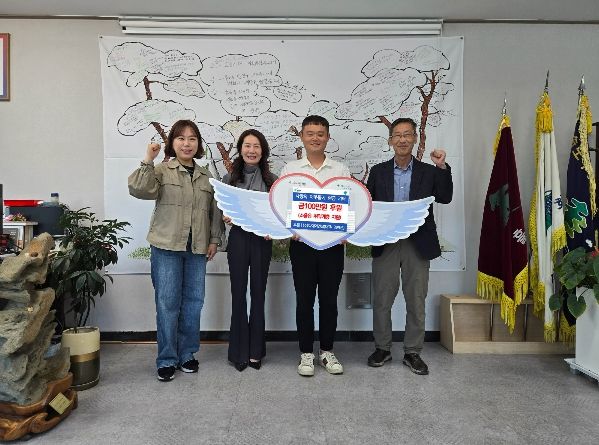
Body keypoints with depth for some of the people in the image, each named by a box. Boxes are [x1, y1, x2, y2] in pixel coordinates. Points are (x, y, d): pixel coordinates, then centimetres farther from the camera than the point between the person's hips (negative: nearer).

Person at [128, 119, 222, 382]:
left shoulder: (206, 176, 13)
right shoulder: (162, 171, 1)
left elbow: (215, 210, 14)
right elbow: (139, 190, -16)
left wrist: (214, 239, 8)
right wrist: (148, 161, -20)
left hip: (197, 248, 4)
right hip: (167, 246, -4)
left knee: (193, 301, 9)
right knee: (167, 302, 0)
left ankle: (187, 354, 24)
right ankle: (167, 360, 13)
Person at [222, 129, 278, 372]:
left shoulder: (271, 180, 4)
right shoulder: (229, 179, 5)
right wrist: (226, 217, -11)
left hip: (262, 239, 0)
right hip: (238, 238, 0)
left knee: (258, 293, 8)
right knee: (238, 293, 4)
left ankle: (255, 351, 21)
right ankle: (239, 351, 17)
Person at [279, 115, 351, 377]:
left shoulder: (340, 170, 7)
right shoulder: (290, 170, 5)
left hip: (333, 243, 1)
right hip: (301, 243, -1)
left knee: (329, 299, 9)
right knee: (304, 300, 7)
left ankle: (327, 351, 25)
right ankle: (306, 353, 20)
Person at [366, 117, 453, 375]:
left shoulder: (428, 172, 6)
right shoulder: (378, 172, 6)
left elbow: (445, 198, -4)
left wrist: (442, 167, -11)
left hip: (418, 245, 0)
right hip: (385, 244, 0)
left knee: (416, 301, 8)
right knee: (381, 300, 7)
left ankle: (412, 352, 23)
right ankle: (382, 349, 25)